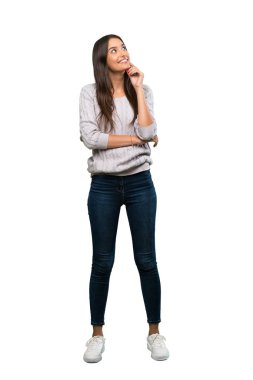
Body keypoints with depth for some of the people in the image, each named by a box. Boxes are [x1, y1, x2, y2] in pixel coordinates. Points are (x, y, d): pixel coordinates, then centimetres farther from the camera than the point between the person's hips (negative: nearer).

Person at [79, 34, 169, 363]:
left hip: (139, 183, 2)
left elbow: (148, 132, -10)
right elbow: (89, 137, -13)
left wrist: (138, 88, -7)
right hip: (103, 186, -1)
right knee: (102, 262, 6)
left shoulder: (143, 91, 5)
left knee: (147, 260, 6)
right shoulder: (90, 92, -1)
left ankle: (154, 332, 21)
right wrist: (135, 139, -9)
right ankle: (97, 334, 22)